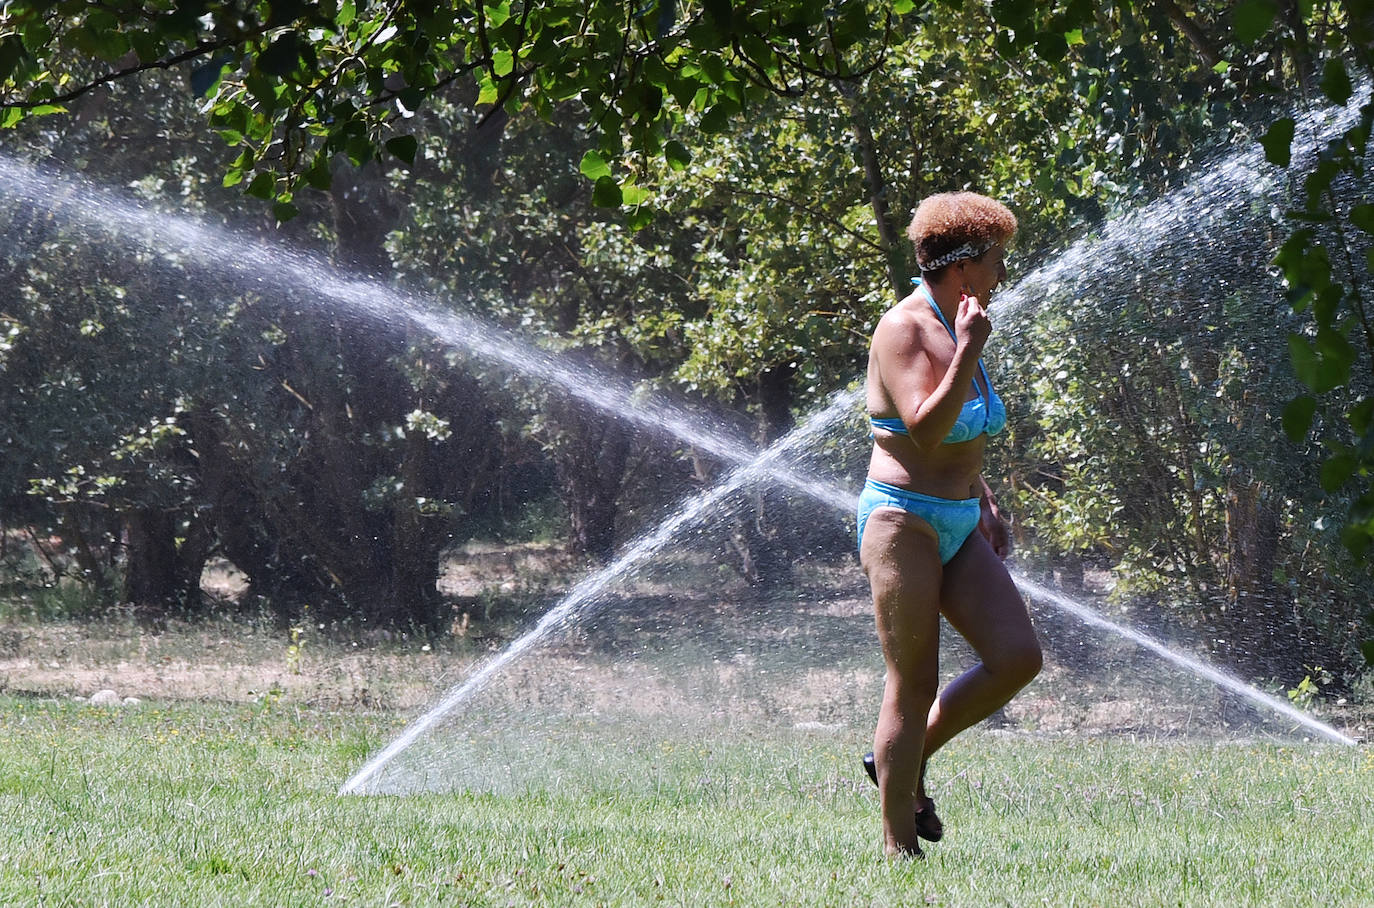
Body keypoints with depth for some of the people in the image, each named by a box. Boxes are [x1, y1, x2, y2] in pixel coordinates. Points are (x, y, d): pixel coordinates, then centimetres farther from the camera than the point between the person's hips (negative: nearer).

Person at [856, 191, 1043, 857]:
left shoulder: (956, 326, 14)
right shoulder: (904, 328, -13)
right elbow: (928, 428, -25)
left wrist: (984, 504, 17)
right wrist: (970, 350, -23)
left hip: (958, 526, 8)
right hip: (904, 521, -8)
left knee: (1018, 657, -7)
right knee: (914, 683, -6)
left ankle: (908, 762, 12)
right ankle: (899, 847, 0)